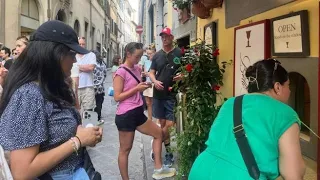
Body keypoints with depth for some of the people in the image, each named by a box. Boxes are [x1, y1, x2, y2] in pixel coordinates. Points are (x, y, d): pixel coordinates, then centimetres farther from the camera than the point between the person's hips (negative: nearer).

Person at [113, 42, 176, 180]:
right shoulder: (121, 72, -14)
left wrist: (144, 87, 0)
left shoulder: (137, 69, 9)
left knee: (158, 133, 16)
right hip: (125, 115, -9)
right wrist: (137, 88, -20)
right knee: (125, 149, 3)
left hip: (138, 113, 9)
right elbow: (117, 97, -18)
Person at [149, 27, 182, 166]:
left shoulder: (179, 53, -3)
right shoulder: (157, 55, 9)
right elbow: (151, 72, 12)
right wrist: (155, 81, -9)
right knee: (162, 123, 11)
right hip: (158, 94, 4)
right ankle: (168, 152, 23)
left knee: (169, 124, -7)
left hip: (173, 94, -4)